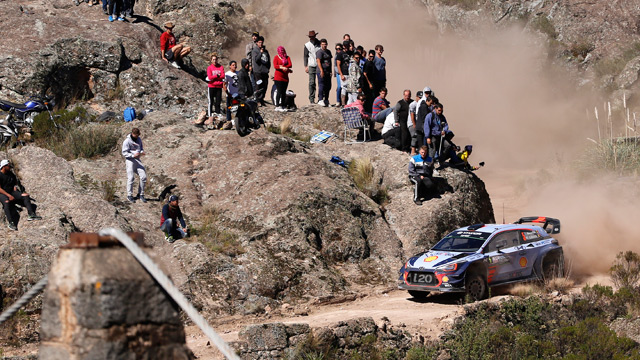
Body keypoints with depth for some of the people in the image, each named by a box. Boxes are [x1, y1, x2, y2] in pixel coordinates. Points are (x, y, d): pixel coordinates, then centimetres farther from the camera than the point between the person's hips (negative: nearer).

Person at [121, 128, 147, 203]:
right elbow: (124, 153, -11)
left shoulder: (139, 139, 10)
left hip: (137, 160, 6)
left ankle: (140, 194, 10)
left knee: (143, 176, -1)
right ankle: (129, 195, 4)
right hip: (130, 160, -6)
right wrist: (133, 155, -24)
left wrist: (142, 152, 0)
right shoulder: (127, 141, -10)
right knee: (131, 178, -7)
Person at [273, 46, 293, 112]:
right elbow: (275, 66, -10)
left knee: (284, 92, 5)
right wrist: (283, 68, -22)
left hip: (285, 77, 4)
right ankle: (277, 106, -11)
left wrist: (281, 66, -13)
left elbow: (290, 65, -1)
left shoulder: (287, 57, 13)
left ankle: (283, 106, 10)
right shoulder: (276, 57, 3)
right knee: (279, 92, -10)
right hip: (278, 77, -4)